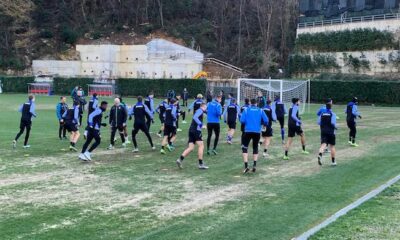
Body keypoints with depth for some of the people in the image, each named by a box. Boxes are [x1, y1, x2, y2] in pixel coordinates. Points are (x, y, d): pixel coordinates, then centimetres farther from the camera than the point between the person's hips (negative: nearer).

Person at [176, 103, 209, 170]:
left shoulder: (199, 111, 24)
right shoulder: (200, 110, -4)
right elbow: (195, 117, -20)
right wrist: (200, 123, -27)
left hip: (191, 130, 9)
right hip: (196, 130, -9)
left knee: (190, 148, 4)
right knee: (201, 146, -4)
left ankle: (180, 159, -10)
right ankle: (201, 164, -4)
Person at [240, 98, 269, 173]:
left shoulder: (246, 110, 2)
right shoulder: (260, 111, 5)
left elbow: (242, 120, -5)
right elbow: (266, 121, -2)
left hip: (248, 131, -2)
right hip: (257, 132, 2)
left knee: (244, 148, 5)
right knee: (255, 148, 18)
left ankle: (246, 167, -9)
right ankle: (254, 165, 8)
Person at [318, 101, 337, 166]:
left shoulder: (322, 113, 6)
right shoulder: (332, 114, -6)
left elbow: (319, 122, 5)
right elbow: (333, 123, -17)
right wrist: (335, 127, 3)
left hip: (323, 132, 2)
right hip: (331, 132, -2)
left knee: (323, 144, -8)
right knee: (332, 146, 11)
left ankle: (320, 154, -40)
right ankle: (333, 161, 17)